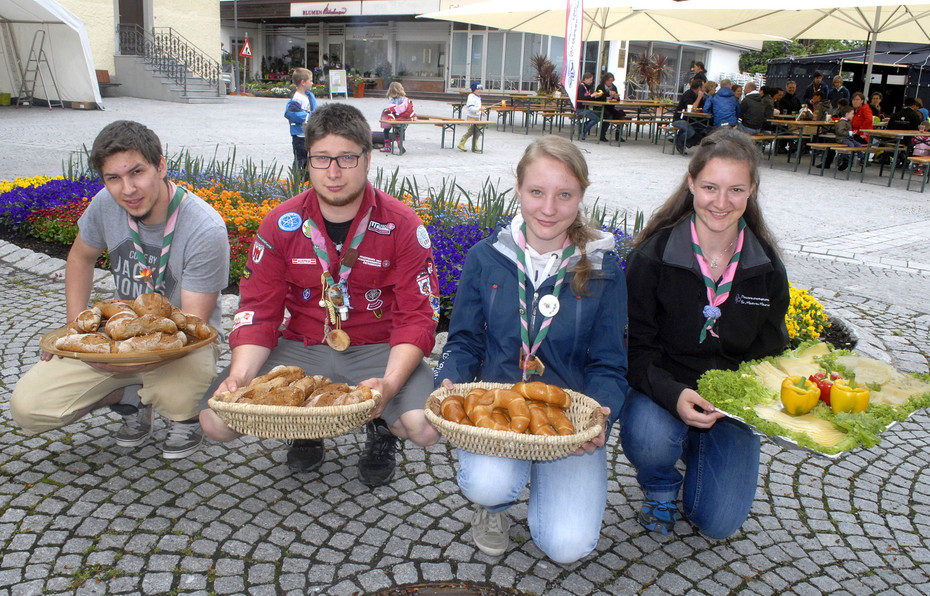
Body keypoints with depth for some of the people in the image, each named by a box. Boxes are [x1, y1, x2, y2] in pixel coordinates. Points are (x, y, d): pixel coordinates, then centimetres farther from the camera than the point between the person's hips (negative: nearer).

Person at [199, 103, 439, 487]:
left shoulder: (402, 225, -9)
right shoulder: (281, 224, -2)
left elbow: (417, 317, -12)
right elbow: (258, 311, -2)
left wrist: (390, 383, -29)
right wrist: (239, 374, -21)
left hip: (377, 350, -2)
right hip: (301, 348, 2)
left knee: (423, 427, -29)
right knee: (216, 420, -16)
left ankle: (380, 430, 10)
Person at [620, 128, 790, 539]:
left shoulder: (767, 269, -3)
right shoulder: (653, 256, -13)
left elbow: (769, 353, 5)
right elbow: (637, 348, -13)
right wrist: (673, 395, -32)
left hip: (732, 404, 3)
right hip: (661, 391, -2)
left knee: (718, 523, -8)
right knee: (649, 441, -35)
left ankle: (698, 449, 26)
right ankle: (660, 488, 5)